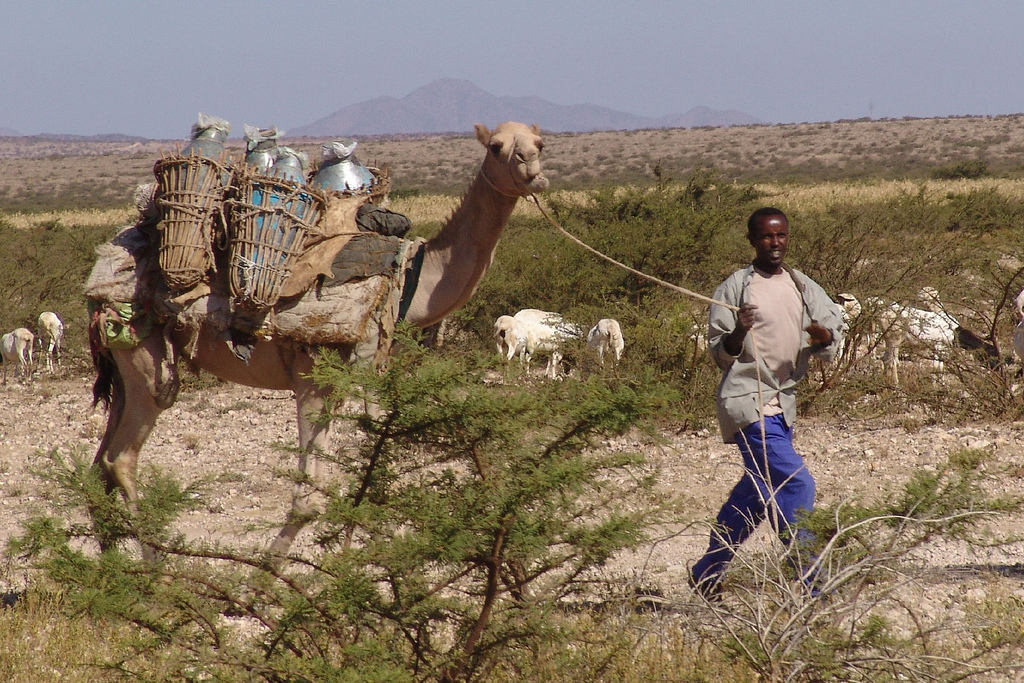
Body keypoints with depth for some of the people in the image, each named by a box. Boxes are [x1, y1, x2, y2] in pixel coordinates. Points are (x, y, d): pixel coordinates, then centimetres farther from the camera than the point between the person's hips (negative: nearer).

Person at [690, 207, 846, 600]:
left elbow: (836, 326, 9)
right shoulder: (735, 288, -5)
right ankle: (810, 585, -15)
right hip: (747, 401, -7)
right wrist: (738, 333, -25)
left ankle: (707, 574, 32)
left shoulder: (802, 288, 11)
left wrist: (824, 337, -14)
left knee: (759, 493, 16)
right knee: (796, 484, -17)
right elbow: (719, 355, -4)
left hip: (783, 402, 7)